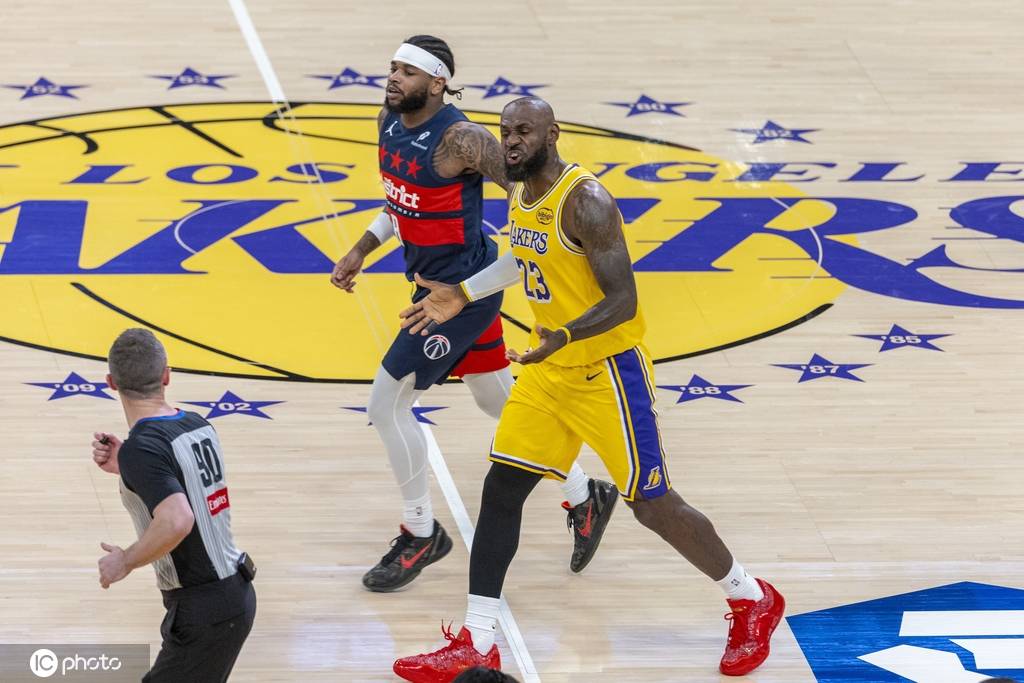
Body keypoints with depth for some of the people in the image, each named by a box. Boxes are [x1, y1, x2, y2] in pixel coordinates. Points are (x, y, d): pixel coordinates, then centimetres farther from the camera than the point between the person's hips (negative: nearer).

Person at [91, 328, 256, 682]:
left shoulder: (142, 449, -21)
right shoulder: (198, 426, 3)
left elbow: (176, 522, -35)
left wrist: (125, 560, -20)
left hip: (203, 612, -9)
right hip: (237, 593, 9)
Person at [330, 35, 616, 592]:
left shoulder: (460, 140, -24)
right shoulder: (389, 122, 2)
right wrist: (361, 249, 14)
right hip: (436, 283, 9)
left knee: (387, 404, -6)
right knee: (499, 400, 20)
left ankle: (420, 534, 11)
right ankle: (584, 497, 33)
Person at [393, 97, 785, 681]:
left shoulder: (586, 200, -23)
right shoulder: (522, 196, 4)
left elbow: (623, 301, -26)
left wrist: (566, 335, -41)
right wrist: (462, 295, 20)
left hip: (608, 369, -8)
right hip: (550, 367, 8)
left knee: (651, 504, -1)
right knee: (501, 489, 3)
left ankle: (752, 600, 22)